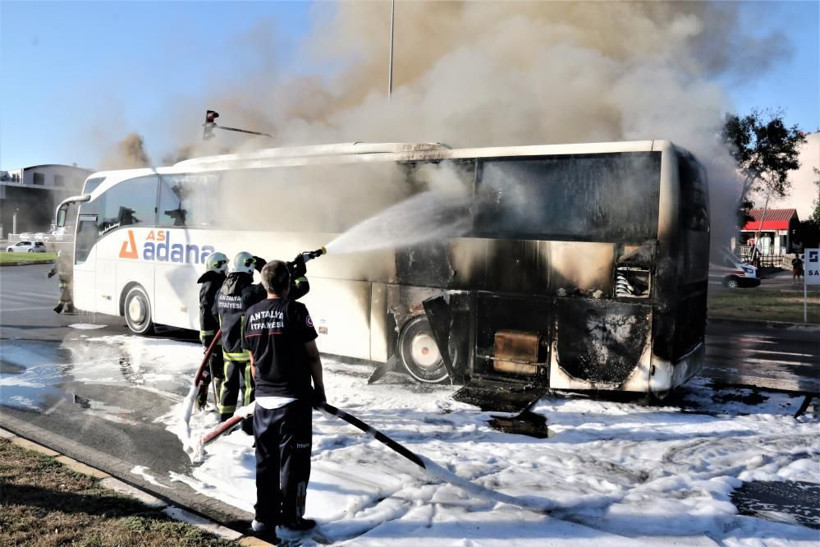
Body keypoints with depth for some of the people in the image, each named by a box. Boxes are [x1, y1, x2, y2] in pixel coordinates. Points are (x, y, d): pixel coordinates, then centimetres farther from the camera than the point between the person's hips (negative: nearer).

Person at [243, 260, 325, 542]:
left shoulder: (251, 313, 5)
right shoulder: (295, 310, -11)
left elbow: (252, 360, 11)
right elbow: (312, 355, -9)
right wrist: (319, 389, 3)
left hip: (263, 398, 5)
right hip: (294, 397, -5)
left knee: (265, 459, 13)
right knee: (293, 458, 6)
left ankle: (264, 517, 20)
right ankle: (291, 516, 14)